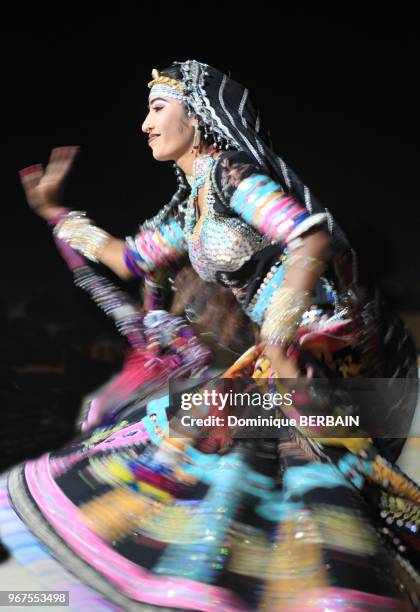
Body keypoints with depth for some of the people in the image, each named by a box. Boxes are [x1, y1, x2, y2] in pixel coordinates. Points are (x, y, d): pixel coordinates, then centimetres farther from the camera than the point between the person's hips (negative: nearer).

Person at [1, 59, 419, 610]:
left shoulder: (231, 175, -12)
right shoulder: (190, 205, 16)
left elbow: (313, 238, -25)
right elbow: (130, 257, 27)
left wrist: (280, 336, -31)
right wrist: (54, 211, 29)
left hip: (328, 342, -9)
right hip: (291, 349, 9)